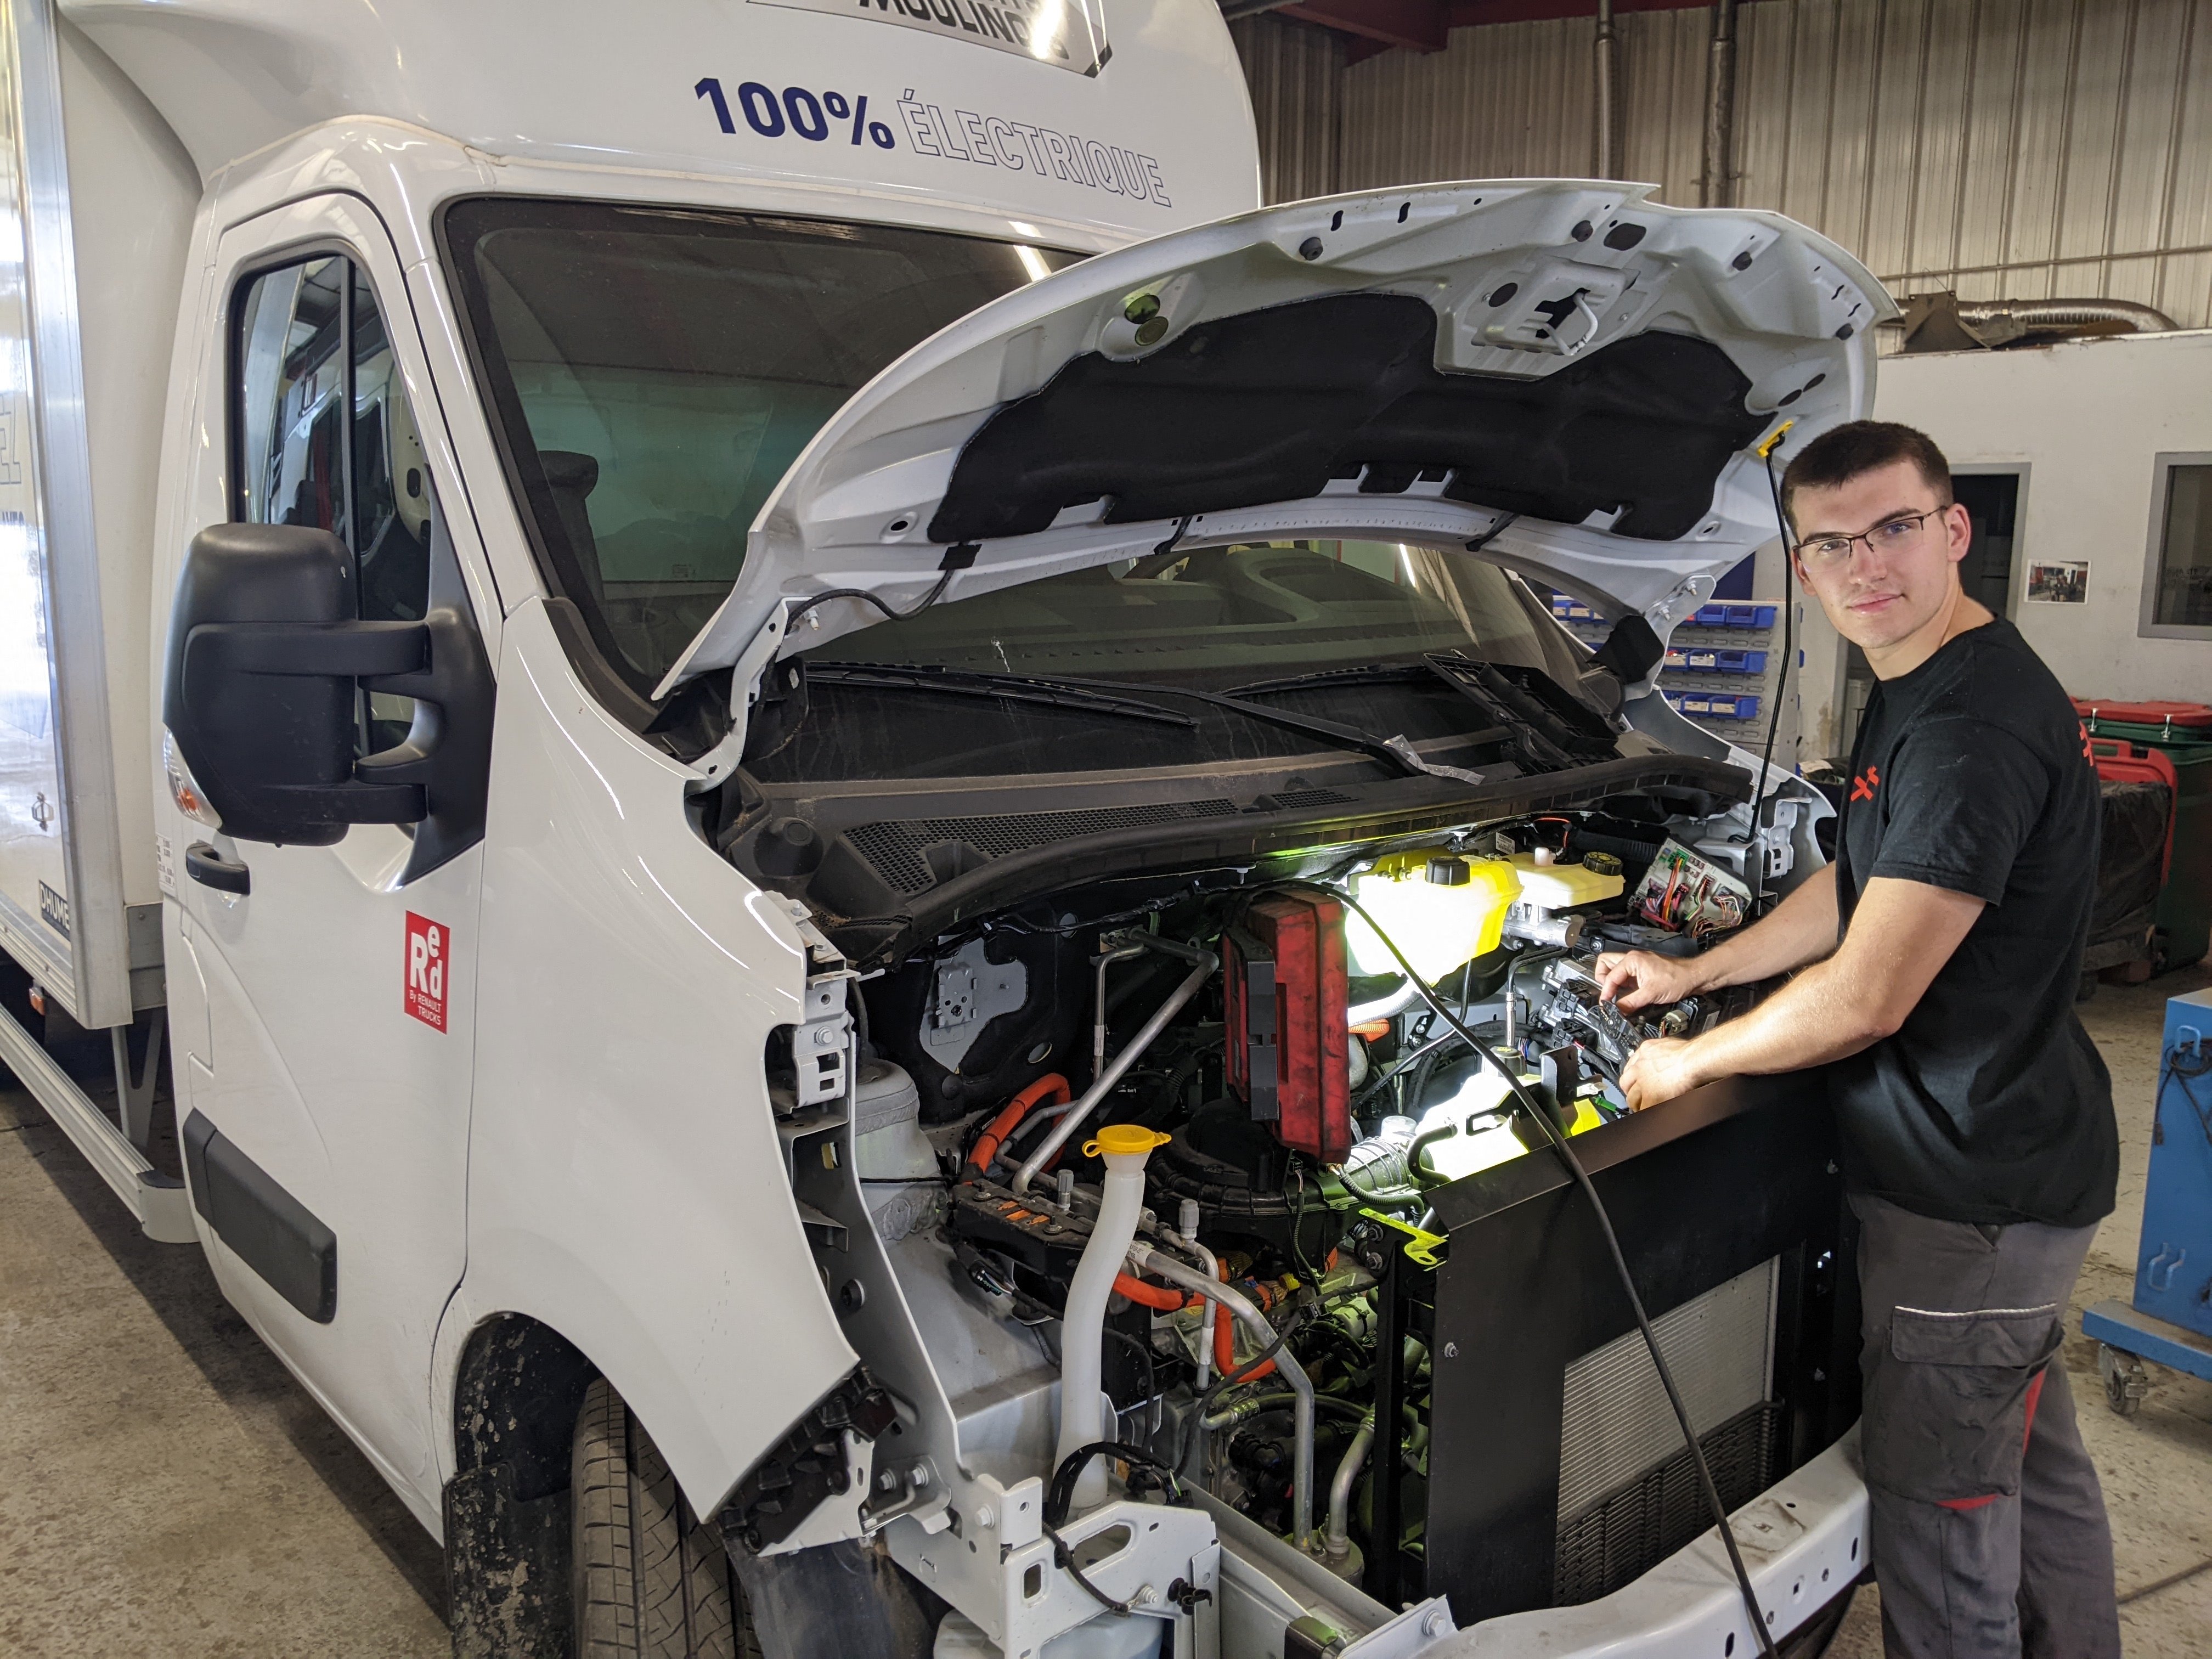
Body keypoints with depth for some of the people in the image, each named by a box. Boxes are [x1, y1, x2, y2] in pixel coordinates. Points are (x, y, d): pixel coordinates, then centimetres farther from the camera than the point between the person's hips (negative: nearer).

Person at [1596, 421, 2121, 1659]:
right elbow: (1860, 890, 21)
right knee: (2037, 1464, 26)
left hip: (1974, 1187, -10)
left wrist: (1690, 1062, -11)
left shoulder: (1977, 727, -26)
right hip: (2022, 1154, 10)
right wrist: (1695, 972, 20)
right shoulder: (1919, 696, 8)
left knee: (1938, 1510, 5)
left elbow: (1863, 1001, -26)